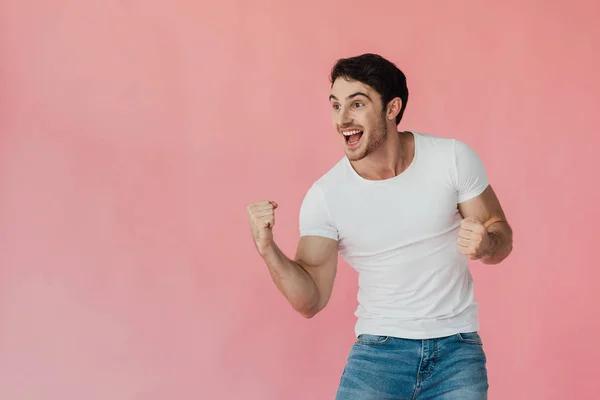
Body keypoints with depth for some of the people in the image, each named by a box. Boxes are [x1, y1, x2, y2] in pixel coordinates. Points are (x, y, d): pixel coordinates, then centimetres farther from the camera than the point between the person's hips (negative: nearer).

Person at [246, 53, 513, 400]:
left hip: (457, 348, 1)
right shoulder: (325, 196, -8)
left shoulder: (453, 158, -7)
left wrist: (485, 244, -21)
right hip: (380, 349, 0)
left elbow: (503, 237, 2)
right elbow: (311, 301, -6)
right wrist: (268, 250, -23)